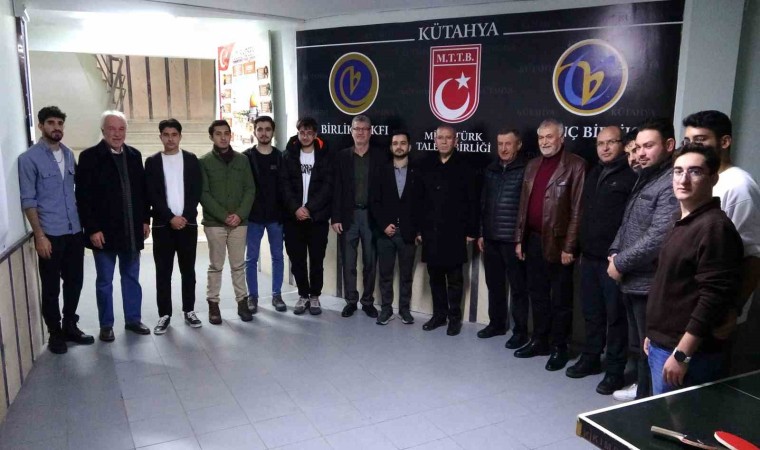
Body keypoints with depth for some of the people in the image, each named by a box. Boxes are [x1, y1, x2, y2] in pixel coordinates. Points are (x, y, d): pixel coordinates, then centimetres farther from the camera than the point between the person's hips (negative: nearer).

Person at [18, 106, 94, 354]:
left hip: (75, 231, 5)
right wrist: (39, 235, -13)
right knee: (51, 287, 6)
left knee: (74, 282, 12)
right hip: (50, 234, -5)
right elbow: (28, 200, -9)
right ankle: (55, 333, 20)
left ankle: (70, 326, 28)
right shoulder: (29, 158, -6)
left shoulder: (69, 155, 9)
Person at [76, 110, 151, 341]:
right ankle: (106, 325, 20)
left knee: (131, 277, 13)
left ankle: (133, 319, 26)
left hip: (132, 231, 4)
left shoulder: (134, 155, 7)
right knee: (104, 281, 8)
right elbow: (83, 197, -10)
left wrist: (145, 220, 6)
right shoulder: (89, 157, -7)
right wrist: (92, 229, -15)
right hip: (104, 231, -4)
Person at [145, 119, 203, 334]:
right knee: (163, 272, 2)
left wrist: (185, 217, -11)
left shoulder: (191, 160, 5)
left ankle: (189, 310, 17)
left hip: (188, 223, 1)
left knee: (188, 270, 7)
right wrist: (171, 218, -12)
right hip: (163, 224, 0)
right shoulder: (152, 162, 4)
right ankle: (164, 314, 10)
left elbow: (196, 192, 0)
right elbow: (152, 195, -3)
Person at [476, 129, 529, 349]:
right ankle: (496, 323, 29)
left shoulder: (525, 170, -6)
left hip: (513, 239, -5)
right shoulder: (490, 170, 11)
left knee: (518, 287, 3)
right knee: (494, 284, 14)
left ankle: (520, 330, 14)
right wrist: (481, 233, 11)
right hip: (491, 238, 6)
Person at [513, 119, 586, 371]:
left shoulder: (575, 165, -7)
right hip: (534, 240, 6)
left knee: (560, 299, 5)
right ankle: (539, 341, 27)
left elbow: (577, 209, -12)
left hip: (558, 243, -6)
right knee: (537, 294, 15)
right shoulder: (533, 165, 13)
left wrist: (569, 246, -14)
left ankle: (558, 347, 17)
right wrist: (519, 239, 10)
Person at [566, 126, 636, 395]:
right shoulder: (594, 175, 17)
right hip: (590, 257, 7)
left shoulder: (631, 176, -9)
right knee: (591, 312, 16)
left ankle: (615, 370, 13)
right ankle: (591, 358, 30)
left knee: (615, 316, 2)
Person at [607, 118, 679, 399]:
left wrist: (620, 263, -15)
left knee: (650, 348, 3)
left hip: (649, 283, -9)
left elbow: (657, 239, -25)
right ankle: (642, 388, 38)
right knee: (641, 343, 22)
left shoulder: (671, 184, -18)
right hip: (632, 279, 10)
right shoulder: (644, 179, 14)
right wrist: (615, 252, 5)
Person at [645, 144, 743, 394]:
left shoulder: (715, 227, -18)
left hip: (688, 353, -9)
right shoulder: (684, 223, 13)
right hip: (662, 345, 9)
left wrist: (682, 354, -23)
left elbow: (714, 298, -23)